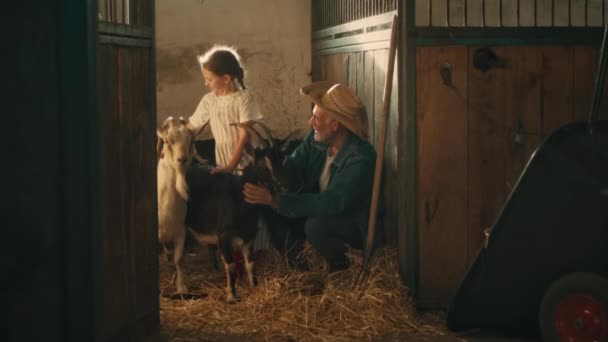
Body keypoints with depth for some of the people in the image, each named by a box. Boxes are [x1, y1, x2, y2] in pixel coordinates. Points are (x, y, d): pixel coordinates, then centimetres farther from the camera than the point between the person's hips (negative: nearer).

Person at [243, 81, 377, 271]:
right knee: (272, 213, -14)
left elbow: (330, 203, -36)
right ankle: (298, 261, 7)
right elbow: (289, 170, -8)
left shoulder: (360, 158, -30)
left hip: (356, 228, -6)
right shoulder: (315, 139, -8)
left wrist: (273, 200, -40)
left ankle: (343, 268, -6)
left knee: (316, 226, -35)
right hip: (318, 211, 6)